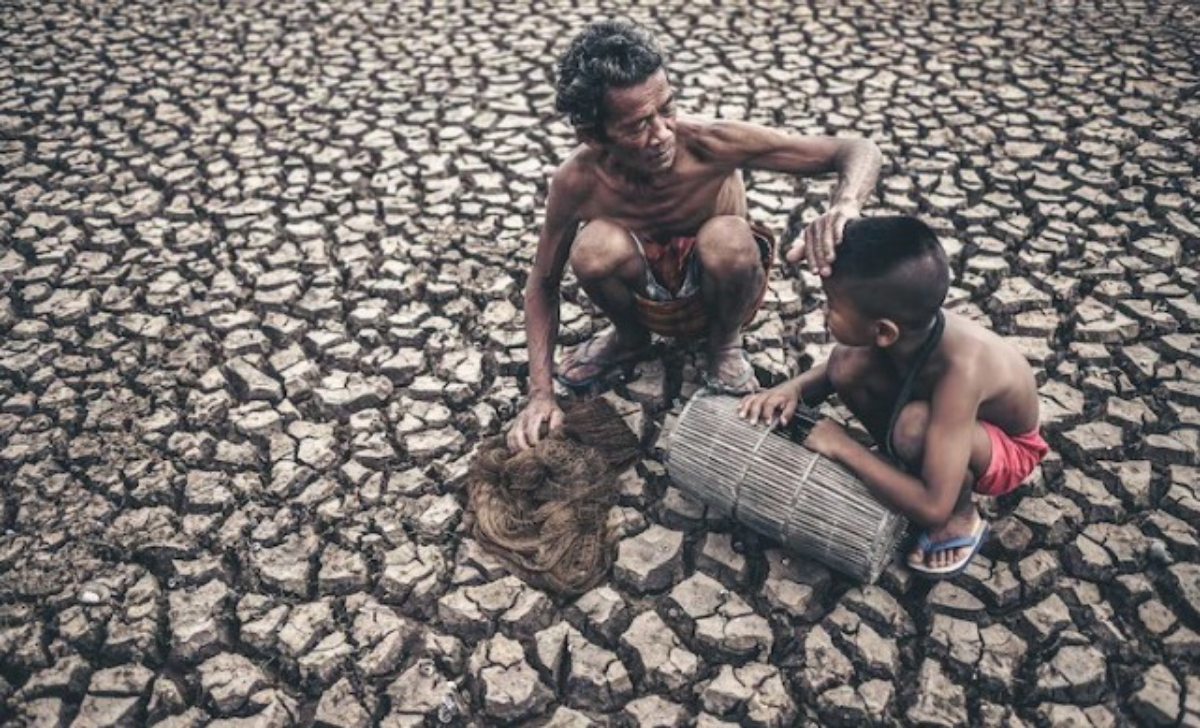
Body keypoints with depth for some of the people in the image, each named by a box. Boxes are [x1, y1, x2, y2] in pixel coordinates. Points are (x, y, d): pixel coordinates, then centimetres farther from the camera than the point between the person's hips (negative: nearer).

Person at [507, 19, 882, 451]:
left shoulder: (712, 142, -30)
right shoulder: (578, 181, -25)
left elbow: (858, 152, -25)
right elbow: (543, 283, -10)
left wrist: (843, 207, -50)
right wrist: (541, 394, -20)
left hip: (719, 290, -1)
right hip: (646, 296, 1)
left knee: (728, 238, -36)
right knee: (595, 245, -32)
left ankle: (725, 344, -2)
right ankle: (630, 338, 3)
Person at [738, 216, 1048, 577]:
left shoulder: (959, 370, -41)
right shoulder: (913, 326, -24)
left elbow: (933, 508, -40)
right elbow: (839, 367, -1)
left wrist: (843, 447, -33)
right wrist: (793, 389, -22)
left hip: (1006, 450, -5)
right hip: (950, 415, 5)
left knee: (913, 426, -38)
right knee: (847, 364, -19)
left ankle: (961, 517, -7)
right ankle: (909, 469, 1)